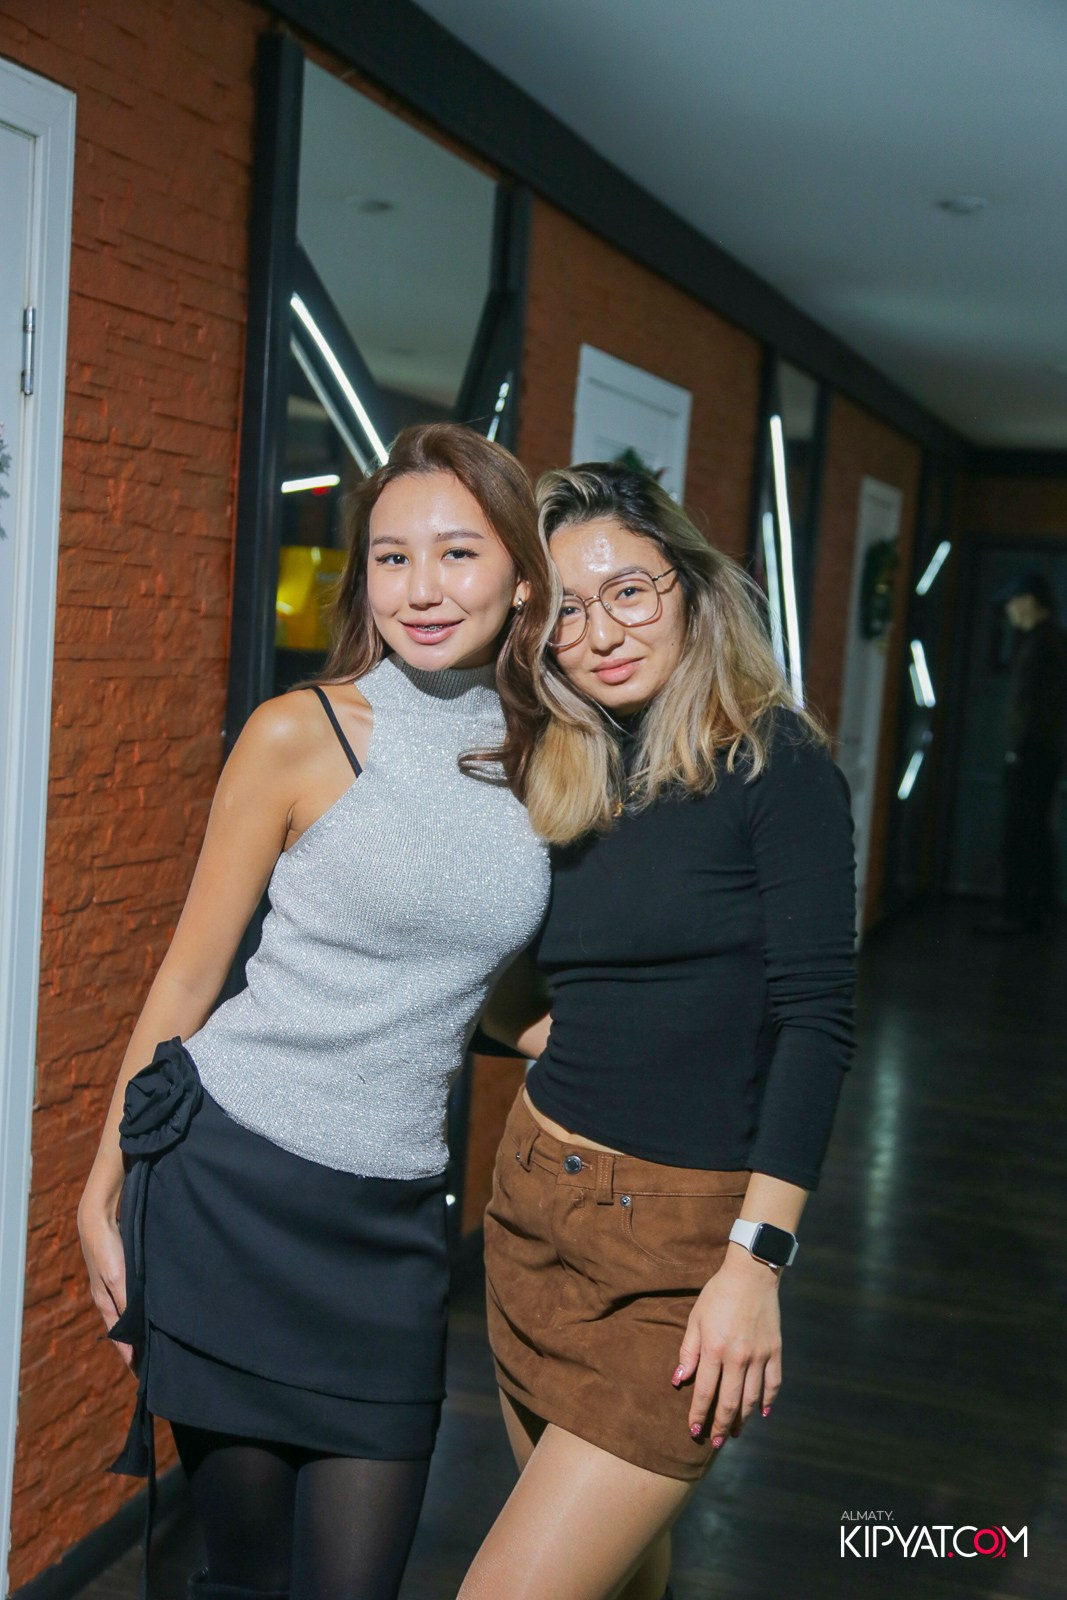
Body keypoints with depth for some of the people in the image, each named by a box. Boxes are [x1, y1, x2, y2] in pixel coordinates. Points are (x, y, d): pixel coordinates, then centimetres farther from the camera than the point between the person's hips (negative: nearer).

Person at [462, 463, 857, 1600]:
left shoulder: (774, 762, -9)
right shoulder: (555, 775, 8)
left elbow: (815, 1019, -14)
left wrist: (756, 1263, -18)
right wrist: (528, 1024, 1)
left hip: (685, 1230, -6)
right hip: (535, 1204, 6)